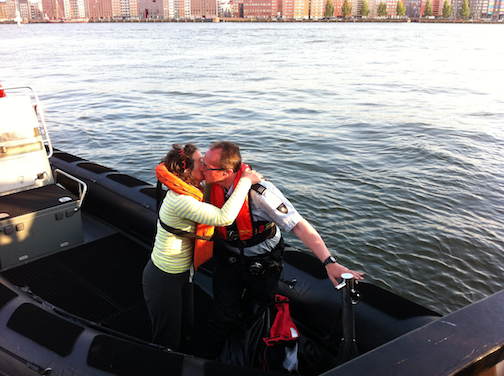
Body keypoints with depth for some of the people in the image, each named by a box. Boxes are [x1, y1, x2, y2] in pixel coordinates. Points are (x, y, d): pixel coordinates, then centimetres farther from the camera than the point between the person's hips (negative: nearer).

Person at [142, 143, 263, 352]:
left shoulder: (190, 192, -3)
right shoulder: (180, 200, -33)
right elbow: (224, 217, -41)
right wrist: (246, 181, -32)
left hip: (182, 274, 10)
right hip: (163, 280, -10)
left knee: (185, 328, 28)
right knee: (167, 342, 11)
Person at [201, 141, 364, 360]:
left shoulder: (259, 192, -34)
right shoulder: (211, 185, -17)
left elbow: (299, 226, -34)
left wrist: (329, 263, -40)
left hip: (261, 264, -3)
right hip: (228, 258, 3)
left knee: (262, 299, 20)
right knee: (222, 317, 8)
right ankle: (207, 361, 30)